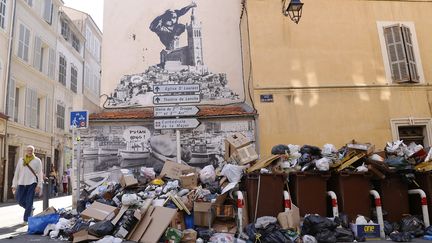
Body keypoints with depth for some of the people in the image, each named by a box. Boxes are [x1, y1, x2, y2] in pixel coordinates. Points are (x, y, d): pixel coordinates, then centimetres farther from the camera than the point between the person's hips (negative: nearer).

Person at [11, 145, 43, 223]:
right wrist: (14, 185, 8)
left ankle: (26, 219, 7)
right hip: (21, 183, 4)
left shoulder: (37, 160, 3)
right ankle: (31, 209, 30)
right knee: (19, 200, 3)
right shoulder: (21, 160, 12)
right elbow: (16, 173, 13)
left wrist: (39, 185, -9)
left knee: (29, 202, -3)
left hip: (32, 183, -4)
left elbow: (40, 174, -1)